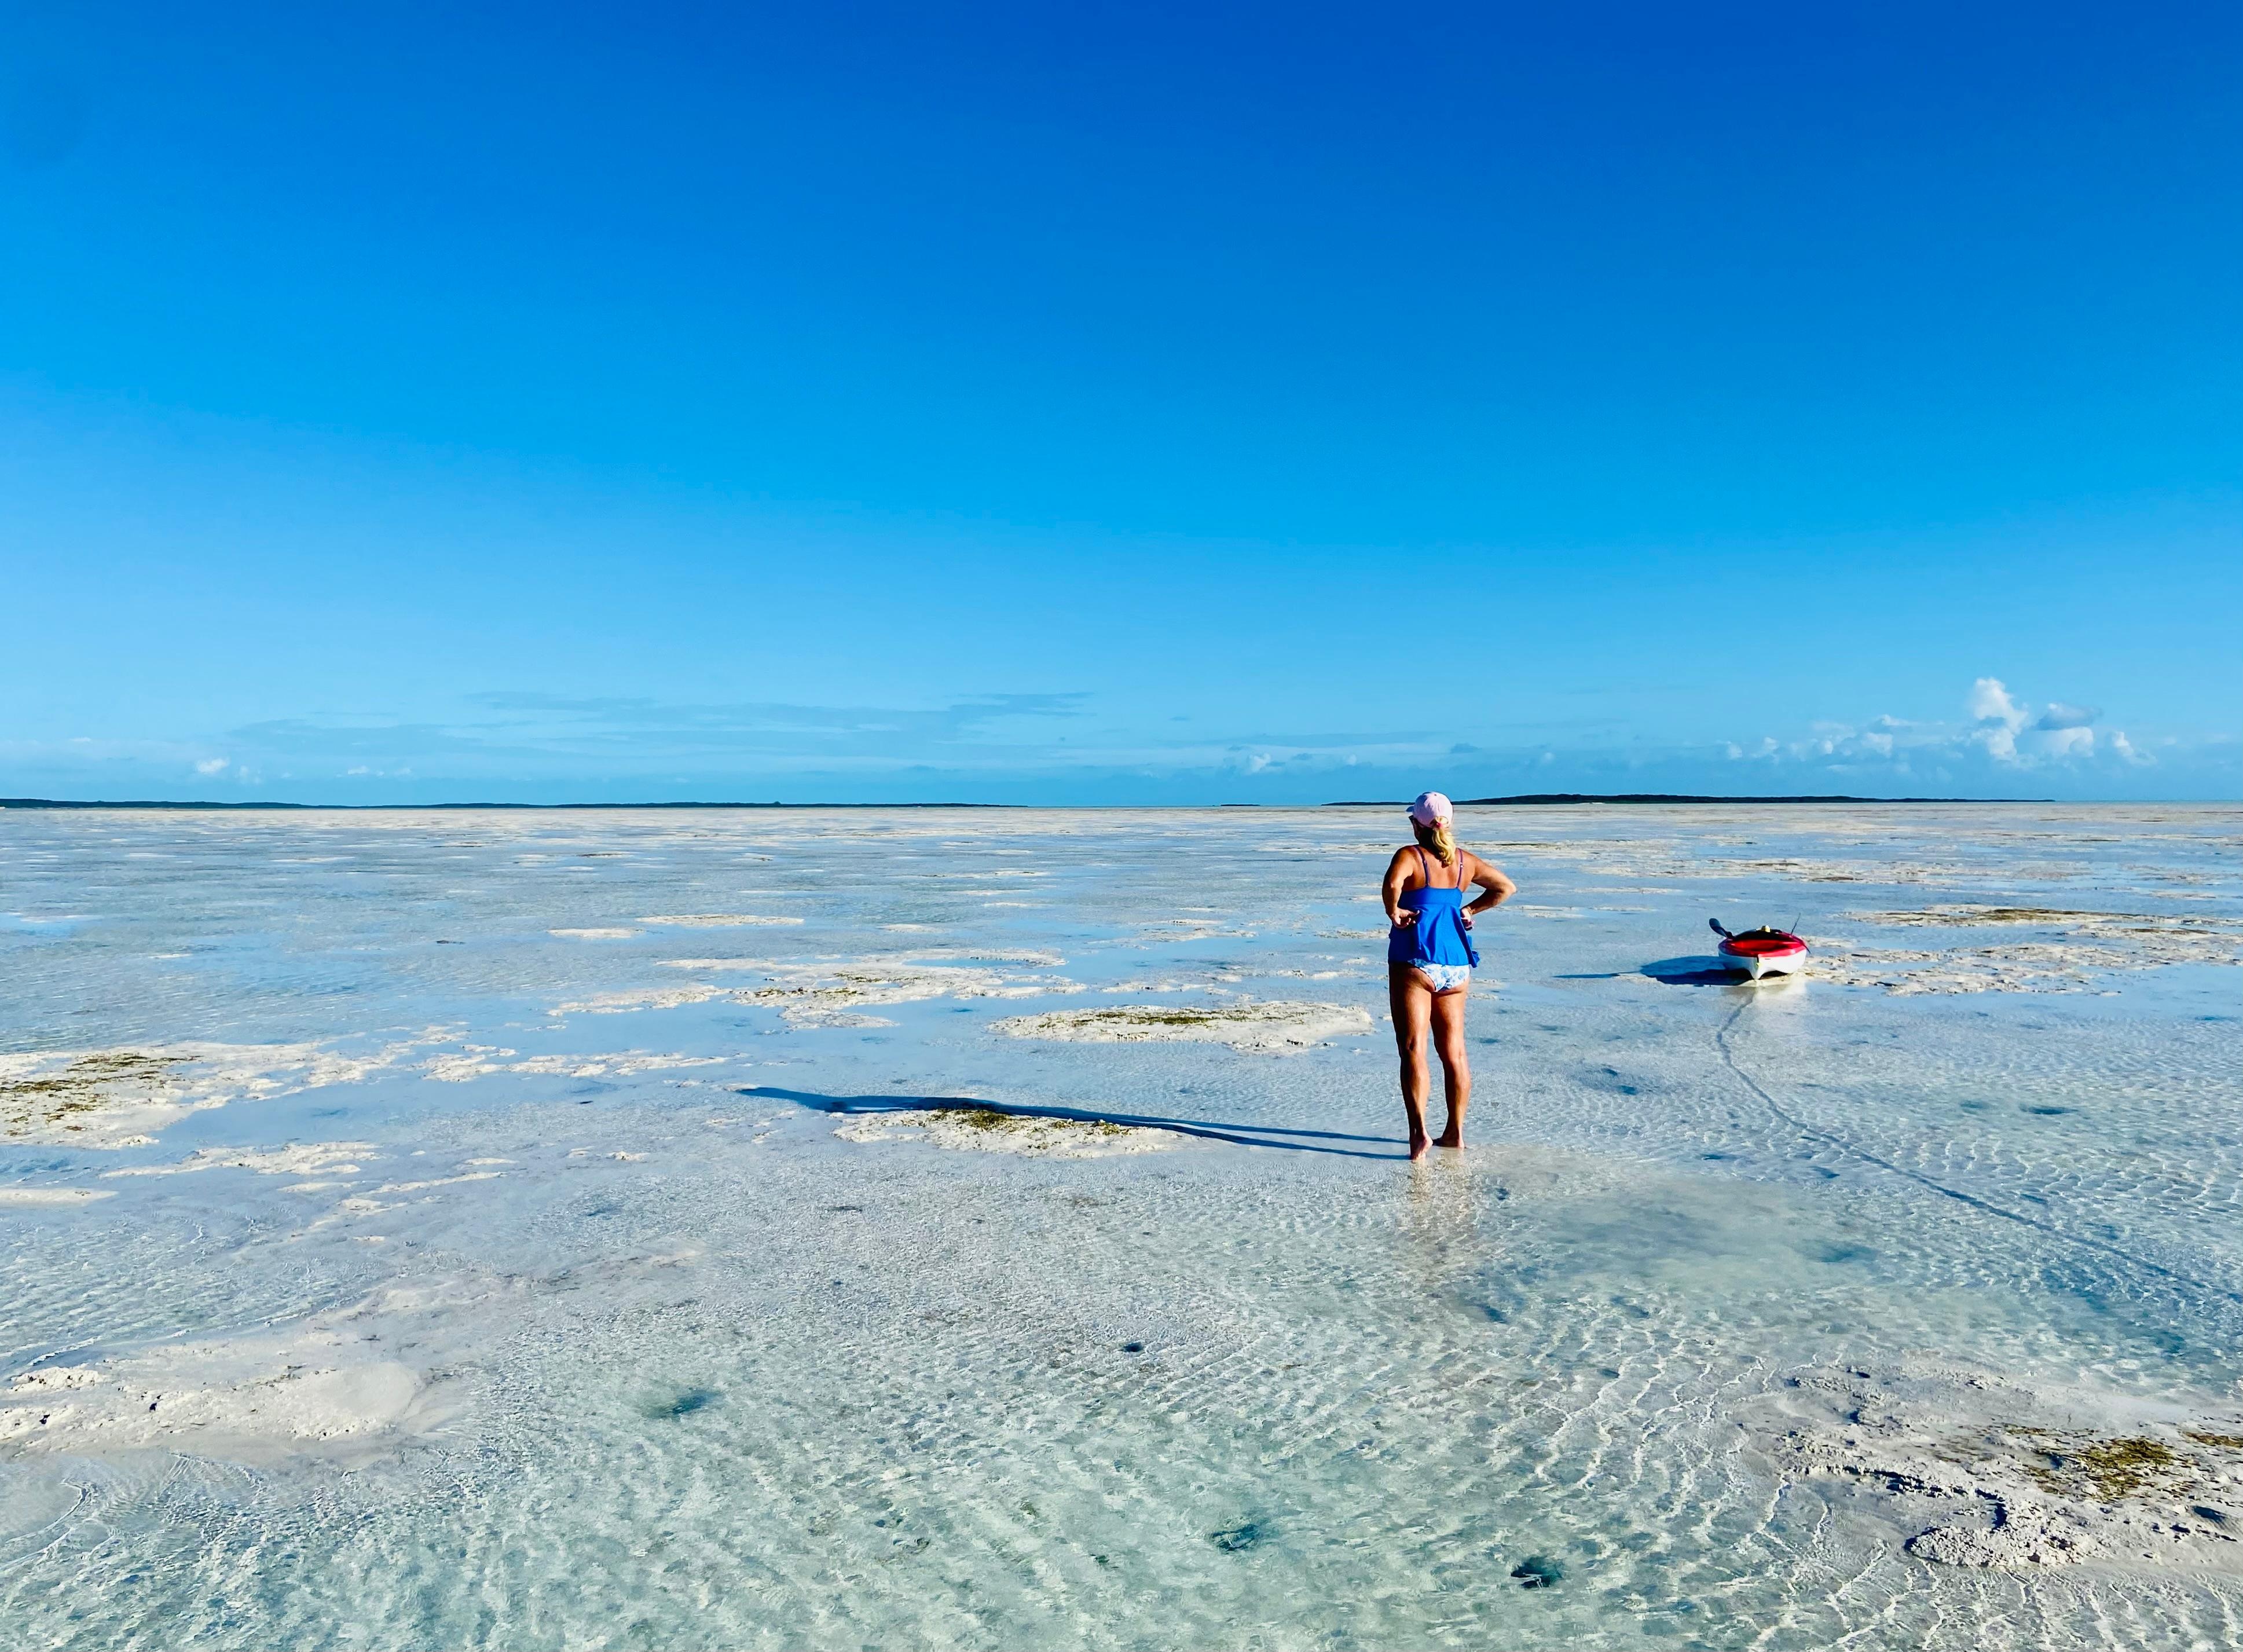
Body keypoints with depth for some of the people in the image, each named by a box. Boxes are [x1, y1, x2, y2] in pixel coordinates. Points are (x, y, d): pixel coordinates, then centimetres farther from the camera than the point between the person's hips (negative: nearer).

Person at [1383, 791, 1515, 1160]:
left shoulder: (1410, 855, -7)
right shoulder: (1465, 860, 10)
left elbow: (1392, 883, -28)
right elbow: (1507, 887, 19)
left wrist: (1394, 912, -12)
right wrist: (1470, 910, 18)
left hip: (1415, 963, -5)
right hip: (1456, 964, 5)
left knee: (1413, 1049, -4)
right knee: (1454, 1051, 13)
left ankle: (1419, 1132, -12)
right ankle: (1455, 1133, 20)